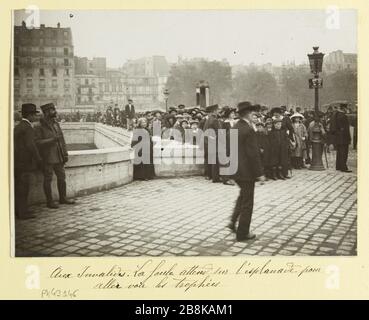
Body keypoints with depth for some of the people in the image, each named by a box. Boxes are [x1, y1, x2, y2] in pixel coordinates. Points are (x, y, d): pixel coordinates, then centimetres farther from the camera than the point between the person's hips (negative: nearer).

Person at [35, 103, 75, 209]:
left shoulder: (56, 124, 10)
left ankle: (63, 198, 25)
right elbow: (38, 142, -16)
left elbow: (62, 140, 13)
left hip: (58, 157, 6)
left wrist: (65, 154, 9)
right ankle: (49, 201, 13)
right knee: (48, 179, 3)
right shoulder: (39, 127, -9)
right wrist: (52, 140, -23)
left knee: (62, 177, 11)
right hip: (47, 159, -6)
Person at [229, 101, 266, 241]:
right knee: (247, 202, 5)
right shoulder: (248, 130, -21)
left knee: (243, 194, 28)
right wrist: (259, 173, -16)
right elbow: (253, 154, -22)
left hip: (235, 169, 8)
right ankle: (242, 233, 14)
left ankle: (234, 221, 23)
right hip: (246, 171, -8)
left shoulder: (234, 127, 5)